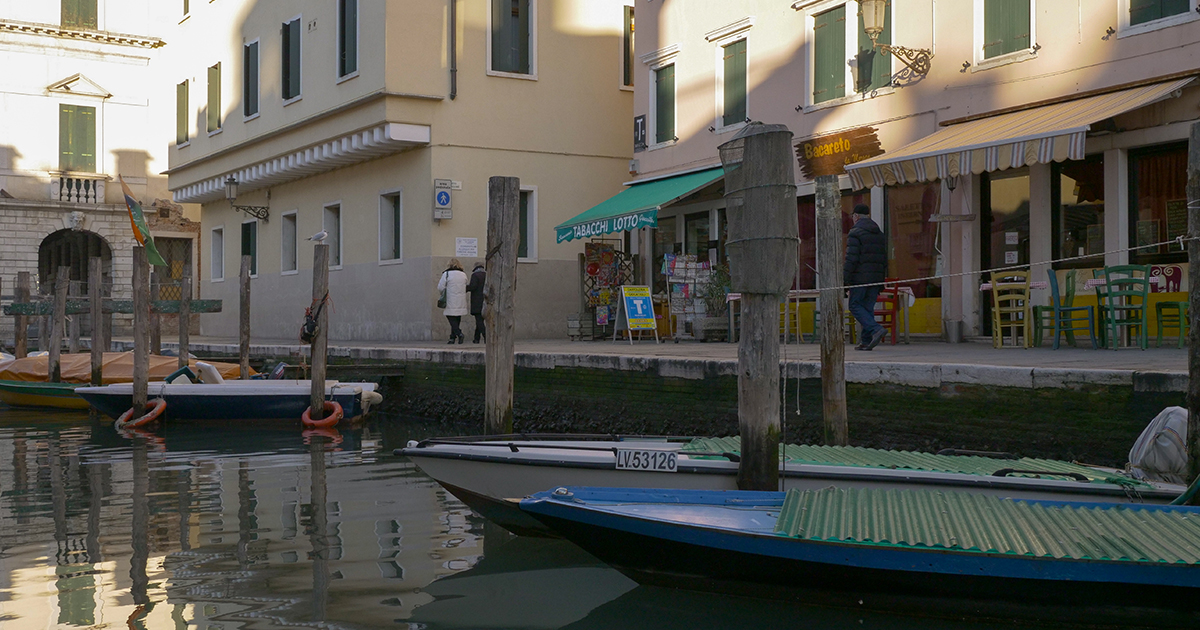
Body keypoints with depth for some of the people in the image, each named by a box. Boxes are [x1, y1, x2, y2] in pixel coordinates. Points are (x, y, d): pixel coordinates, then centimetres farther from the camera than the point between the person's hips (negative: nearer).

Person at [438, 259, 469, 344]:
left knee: (452, 320, -2)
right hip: (460, 303, 5)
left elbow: (440, 287, -7)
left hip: (451, 303, -5)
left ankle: (459, 333, -20)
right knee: (457, 320, 12)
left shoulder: (446, 274, -8)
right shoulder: (463, 275, 7)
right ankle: (452, 338, 13)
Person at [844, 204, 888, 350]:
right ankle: (866, 341, 5)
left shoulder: (855, 232, -6)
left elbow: (851, 257, -14)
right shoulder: (880, 234, 17)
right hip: (876, 277, 7)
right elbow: (884, 259, 17)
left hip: (860, 277, -7)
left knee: (855, 306, -1)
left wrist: (846, 278, -11)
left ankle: (876, 329, -19)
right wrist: (881, 280, 20)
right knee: (868, 307, 9)